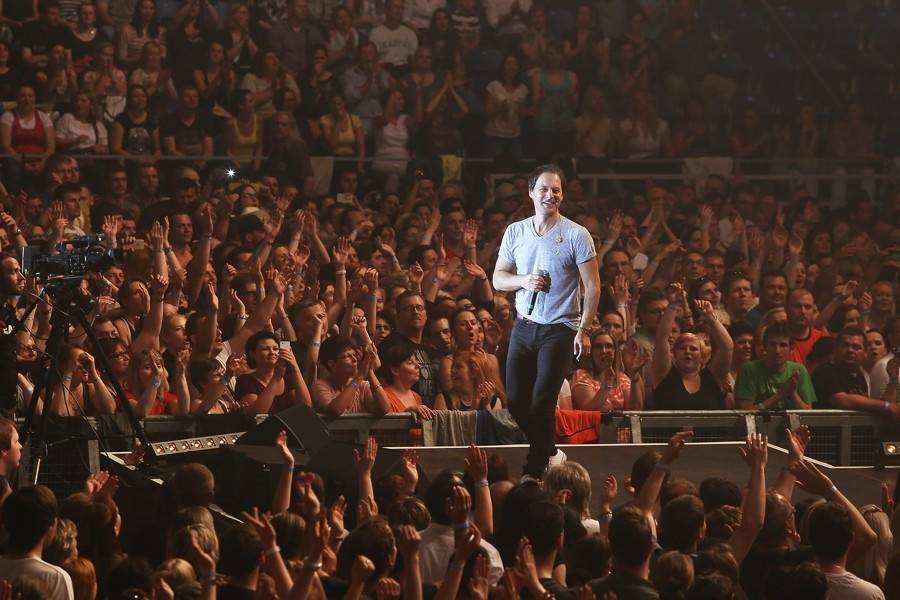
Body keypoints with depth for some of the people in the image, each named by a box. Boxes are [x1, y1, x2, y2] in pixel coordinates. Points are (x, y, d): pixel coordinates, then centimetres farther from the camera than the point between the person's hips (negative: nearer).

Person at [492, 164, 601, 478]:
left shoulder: (576, 235, -8)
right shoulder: (515, 232, 4)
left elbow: (592, 286, -6)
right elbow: (498, 278, 9)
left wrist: (583, 331, -13)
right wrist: (523, 281, -13)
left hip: (560, 330, -4)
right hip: (524, 326, 4)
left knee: (542, 403, -6)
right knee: (516, 401, 5)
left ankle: (535, 470, 4)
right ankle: (548, 452, 27)